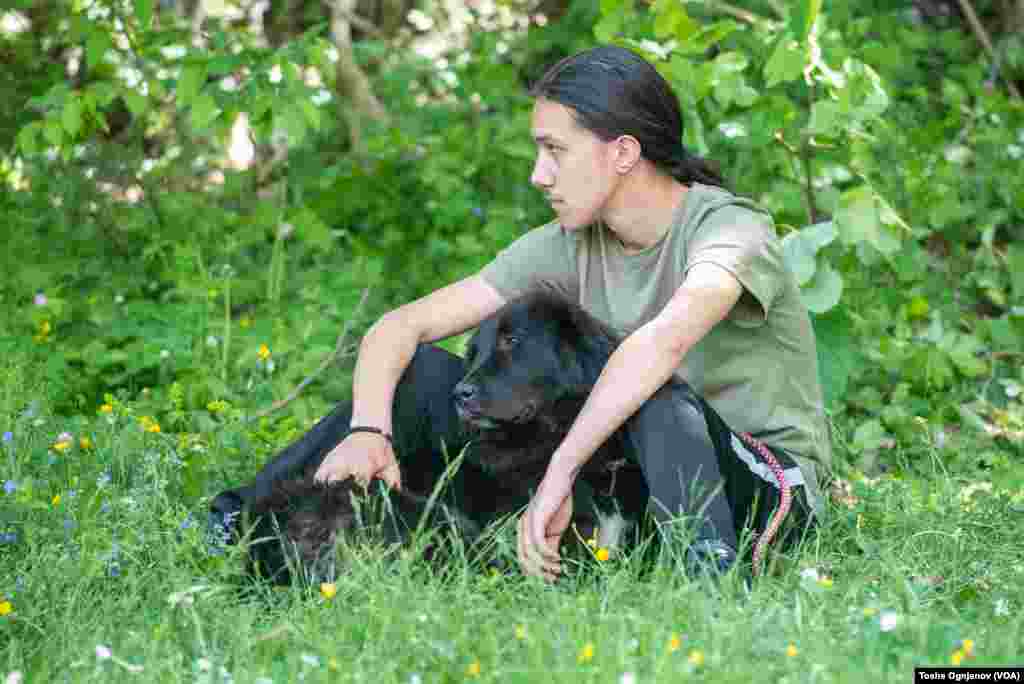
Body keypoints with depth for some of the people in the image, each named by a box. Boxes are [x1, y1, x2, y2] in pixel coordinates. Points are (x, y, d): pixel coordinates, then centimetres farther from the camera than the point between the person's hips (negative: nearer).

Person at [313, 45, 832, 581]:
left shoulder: (729, 226, -21)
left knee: (657, 404, -38)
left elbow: (664, 340, -43)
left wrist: (558, 475, -47)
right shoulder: (569, 247, -3)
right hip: (650, 480, 5)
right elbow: (401, 326, -7)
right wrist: (367, 430, -26)